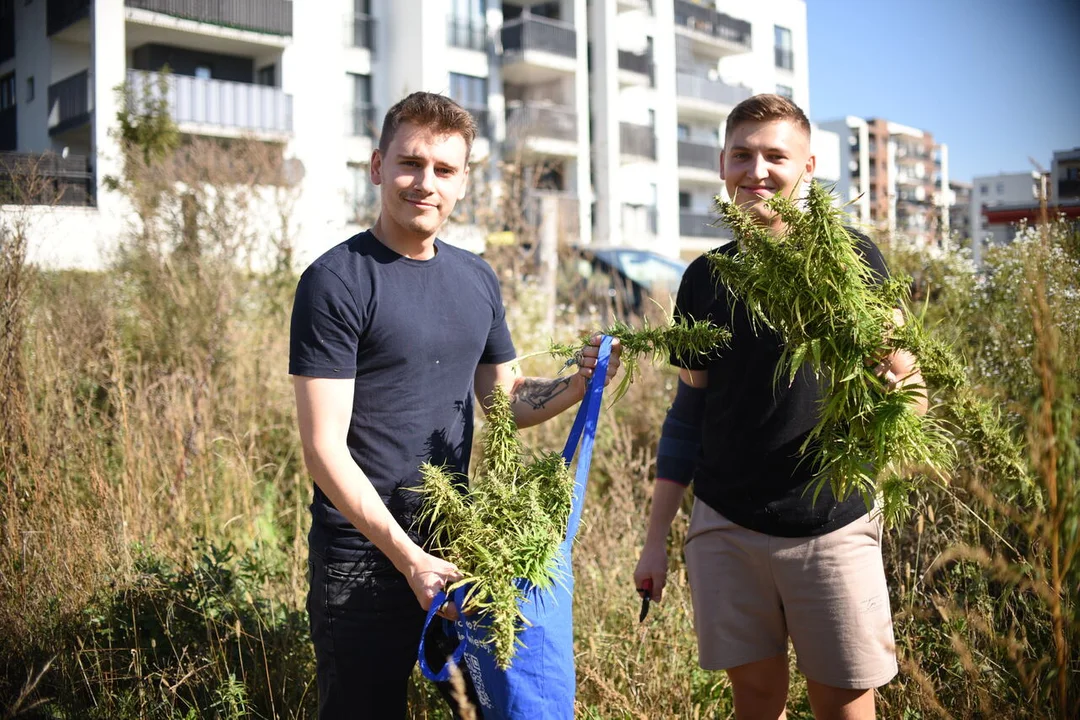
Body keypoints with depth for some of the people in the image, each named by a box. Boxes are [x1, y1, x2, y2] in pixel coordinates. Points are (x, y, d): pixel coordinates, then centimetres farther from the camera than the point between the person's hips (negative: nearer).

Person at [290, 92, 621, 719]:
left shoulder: (477, 279, 7)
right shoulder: (336, 281, -12)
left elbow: (504, 397, 14)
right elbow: (325, 448, -16)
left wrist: (577, 384, -6)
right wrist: (407, 557, -21)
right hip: (364, 557, -6)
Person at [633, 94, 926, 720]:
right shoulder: (706, 278, 7)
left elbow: (913, 395, -2)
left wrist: (897, 386, -27)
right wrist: (657, 537, 10)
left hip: (831, 526, -2)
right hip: (724, 527, 3)